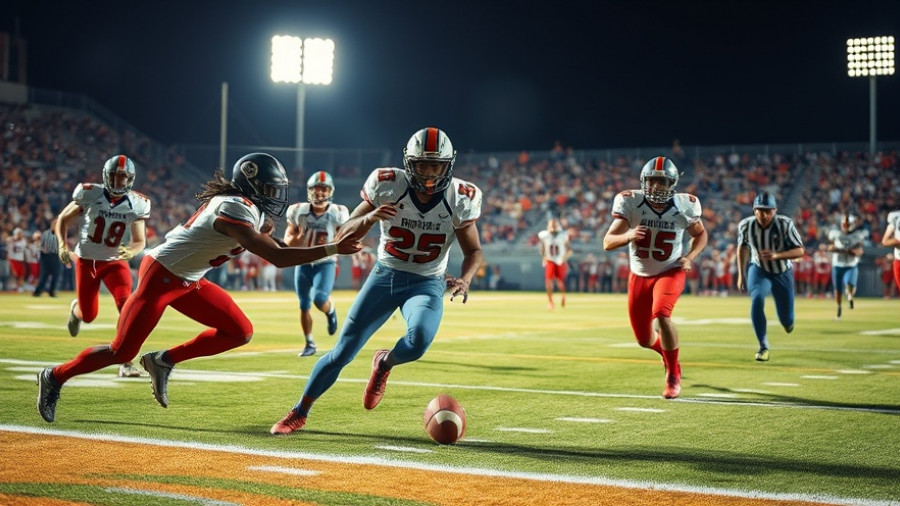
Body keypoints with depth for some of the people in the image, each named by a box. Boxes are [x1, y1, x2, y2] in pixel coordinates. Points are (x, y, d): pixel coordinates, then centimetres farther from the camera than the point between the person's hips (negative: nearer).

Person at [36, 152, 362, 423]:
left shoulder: (252, 209, 2)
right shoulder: (235, 209, -27)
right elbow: (277, 258, -34)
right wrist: (332, 249, -34)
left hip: (188, 282, 9)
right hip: (161, 275, -9)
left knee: (240, 332, 1)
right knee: (121, 353, -6)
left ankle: (164, 361, 10)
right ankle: (55, 377, 16)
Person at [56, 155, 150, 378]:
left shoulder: (136, 204, -10)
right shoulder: (90, 194, -15)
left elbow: (140, 241, -3)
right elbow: (63, 219, -1)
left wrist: (131, 251, -26)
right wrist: (63, 245, -15)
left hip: (114, 261, 1)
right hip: (86, 260, -1)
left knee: (127, 306, -23)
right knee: (89, 316, 6)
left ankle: (126, 361, -16)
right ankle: (76, 308, 47)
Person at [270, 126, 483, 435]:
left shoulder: (460, 199, -12)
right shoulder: (387, 186, -14)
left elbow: (473, 251, 0)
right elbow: (345, 236, -9)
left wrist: (464, 280, -21)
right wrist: (369, 217, -30)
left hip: (427, 283, 0)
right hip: (385, 276, 1)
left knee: (419, 341, -31)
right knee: (343, 351, -3)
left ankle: (384, 364, 5)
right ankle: (299, 413, 17)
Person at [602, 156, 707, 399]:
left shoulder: (684, 206, -15)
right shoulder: (630, 202, -19)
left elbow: (701, 235, 5)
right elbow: (607, 242, -23)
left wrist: (690, 256, -15)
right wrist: (628, 236, -44)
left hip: (670, 272, -2)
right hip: (639, 276, 2)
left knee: (661, 316, -30)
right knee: (644, 339, 9)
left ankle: (673, 375, -8)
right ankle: (667, 352, 48)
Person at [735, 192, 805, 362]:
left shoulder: (785, 224, -25)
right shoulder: (746, 225, -18)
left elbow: (799, 251, -21)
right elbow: (742, 247, 3)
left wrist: (776, 255, -37)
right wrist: (741, 274, 4)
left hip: (782, 273, 0)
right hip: (758, 270, 0)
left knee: (786, 320, 5)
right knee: (757, 299, -31)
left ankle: (787, 320, 47)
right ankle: (763, 346, -20)